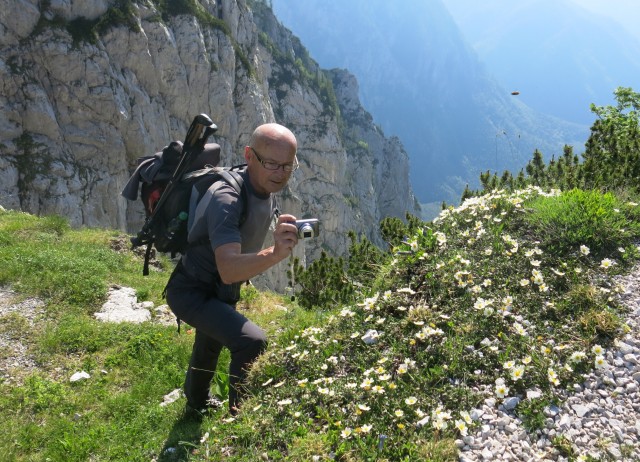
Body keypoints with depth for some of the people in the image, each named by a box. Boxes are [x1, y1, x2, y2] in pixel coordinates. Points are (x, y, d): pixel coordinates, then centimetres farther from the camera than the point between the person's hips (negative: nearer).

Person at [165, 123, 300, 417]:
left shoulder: (266, 191, -8)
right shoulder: (227, 199, -36)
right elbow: (229, 269, -50)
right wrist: (276, 253, -64)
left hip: (221, 292, 9)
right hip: (192, 291, -9)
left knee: (211, 345, 32)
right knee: (252, 342, -30)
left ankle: (197, 404, 62)